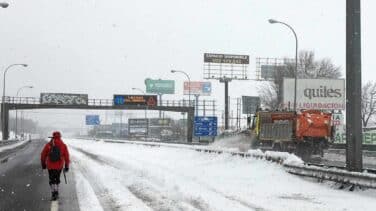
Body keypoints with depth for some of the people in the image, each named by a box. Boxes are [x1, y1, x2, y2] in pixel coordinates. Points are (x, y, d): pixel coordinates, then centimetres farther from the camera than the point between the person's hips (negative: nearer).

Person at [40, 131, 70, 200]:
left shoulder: (48, 145, -4)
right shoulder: (63, 145, -3)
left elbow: (43, 155, 1)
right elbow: (66, 156, -3)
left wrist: (43, 164, 14)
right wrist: (67, 166, 5)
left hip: (50, 166, -1)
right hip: (59, 166, 1)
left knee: (52, 180, 9)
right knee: (57, 179, 20)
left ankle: (54, 193, -4)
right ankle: (56, 192, 19)